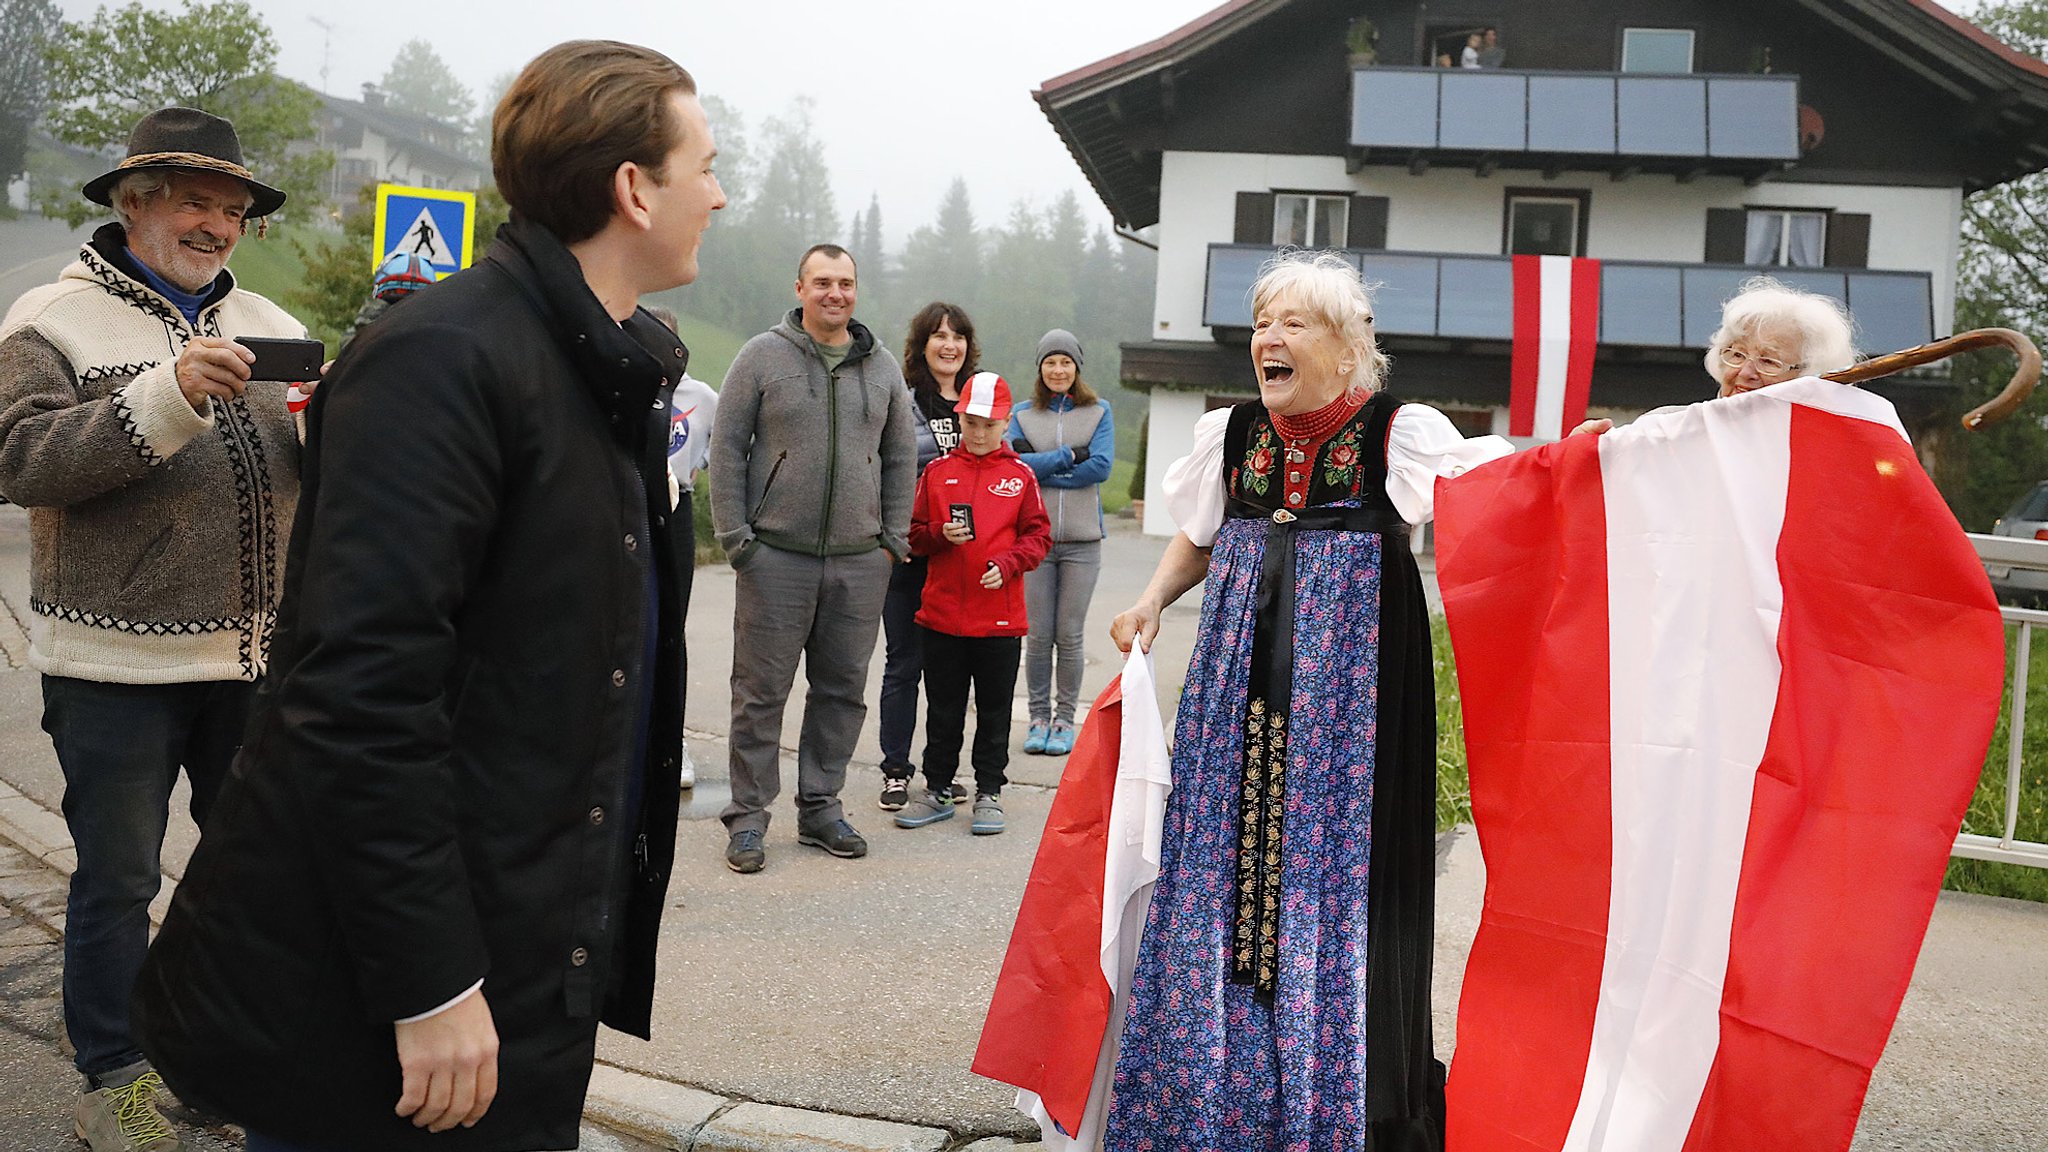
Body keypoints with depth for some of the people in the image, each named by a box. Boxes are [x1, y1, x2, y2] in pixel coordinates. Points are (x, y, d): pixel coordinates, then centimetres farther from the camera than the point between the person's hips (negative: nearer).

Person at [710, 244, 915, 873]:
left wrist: (893, 537, 9)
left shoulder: (883, 367, 11)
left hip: (860, 562, 3)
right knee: (761, 689, 1)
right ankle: (748, 814, 12)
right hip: (776, 557, -3)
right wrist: (734, 534, -6)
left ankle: (821, 805, 22)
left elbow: (901, 456, 16)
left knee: (843, 689, 9)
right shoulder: (763, 355, 0)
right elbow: (727, 447, 0)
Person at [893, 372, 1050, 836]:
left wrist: (1007, 564, -14)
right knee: (943, 710, 10)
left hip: (1000, 615, -1)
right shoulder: (937, 471, 5)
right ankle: (938, 791, 22)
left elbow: (1038, 536, 3)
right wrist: (942, 535, -12)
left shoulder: (1020, 476, 2)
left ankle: (989, 793, 19)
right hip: (942, 613, 1)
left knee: (994, 710, 8)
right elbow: (915, 534, 8)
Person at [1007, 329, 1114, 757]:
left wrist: (1040, 466, -8)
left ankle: (1065, 718, 13)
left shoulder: (1098, 412, 6)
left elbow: (1101, 466, -8)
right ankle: (1039, 717, 14)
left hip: (1081, 539, -1)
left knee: (1070, 636, 2)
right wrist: (1070, 455, -10)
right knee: (1038, 635, 2)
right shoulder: (1023, 414, 8)